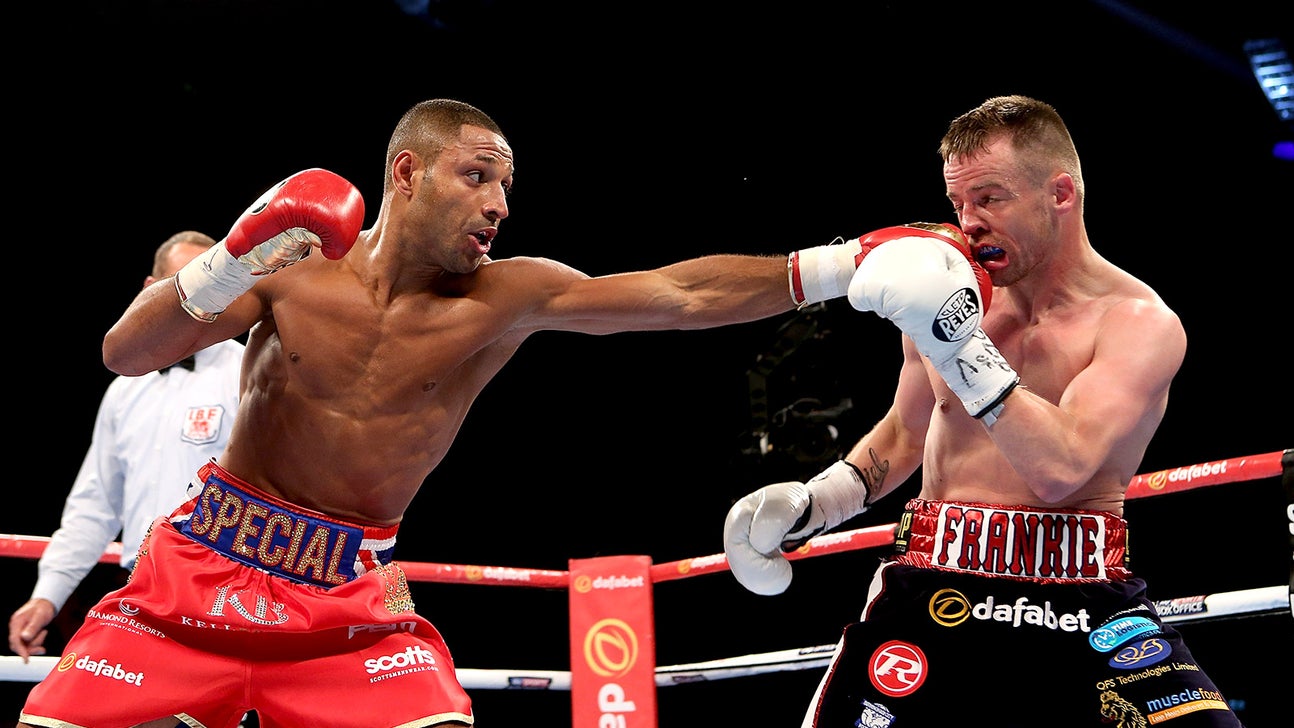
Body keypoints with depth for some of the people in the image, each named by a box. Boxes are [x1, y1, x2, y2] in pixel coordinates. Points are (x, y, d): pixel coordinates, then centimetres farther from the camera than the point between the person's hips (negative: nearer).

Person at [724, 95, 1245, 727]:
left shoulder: (1140, 321, -6)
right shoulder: (949, 291, 8)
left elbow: (1060, 470, -21)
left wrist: (960, 344, -24)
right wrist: (814, 503, 10)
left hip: (1082, 601, -3)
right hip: (931, 588, 4)